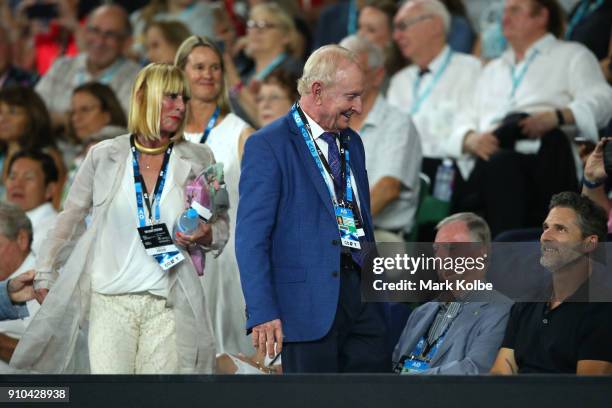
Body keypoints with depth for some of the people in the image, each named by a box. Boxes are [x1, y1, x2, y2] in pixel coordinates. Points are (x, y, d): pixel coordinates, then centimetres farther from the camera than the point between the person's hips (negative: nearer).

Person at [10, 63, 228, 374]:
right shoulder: (103, 156, 5)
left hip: (166, 305, 1)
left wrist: (206, 236, -7)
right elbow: (71, 219, 14)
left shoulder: (198, 160, 8)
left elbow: (220, 225, 16)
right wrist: (45, 275, 13)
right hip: (109, 301, -1)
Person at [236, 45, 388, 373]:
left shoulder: (351, 142, 18)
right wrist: (263, 312, -17)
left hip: (360, 293, 7)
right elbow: (251, 237, -11)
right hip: (309, 303, -7)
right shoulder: (268, 145, -6)